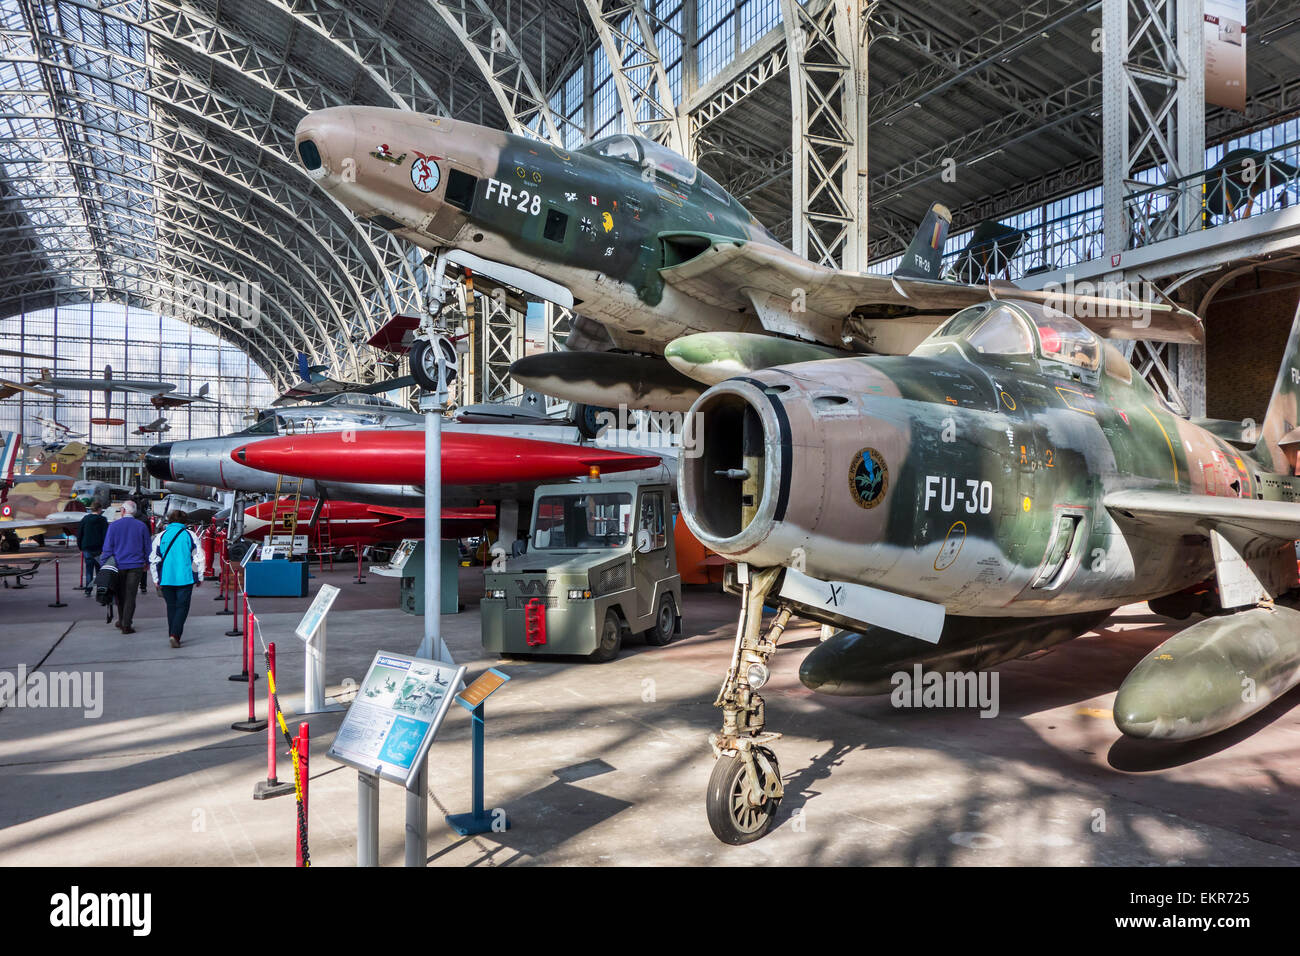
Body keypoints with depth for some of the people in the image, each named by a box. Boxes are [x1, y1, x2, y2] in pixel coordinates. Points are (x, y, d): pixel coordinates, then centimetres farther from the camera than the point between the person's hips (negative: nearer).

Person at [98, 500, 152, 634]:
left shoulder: (113, 525, -2)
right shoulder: (142, 526, 2)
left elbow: (107, 548, -2)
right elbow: (147, 547, 8)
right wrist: (147, 562, 19)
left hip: (118, 565, 0)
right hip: (136, 566, 0)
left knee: (120, 595, 15)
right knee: (130, 596, 1)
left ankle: (122, 621, 25)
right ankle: (126, 625, -2)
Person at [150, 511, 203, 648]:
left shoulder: (160, 536, 5)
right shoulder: (190, 535, 0)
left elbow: (153, 560, 5)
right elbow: (199, 558, 0)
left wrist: (156, 579, 12)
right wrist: (200, 577, 8)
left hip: (166, 579, 2)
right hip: (185, 578, -2)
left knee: (171, 606, 15)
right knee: (182, 606, 1)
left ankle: (172, 635, 18)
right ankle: (175, 635, -15)